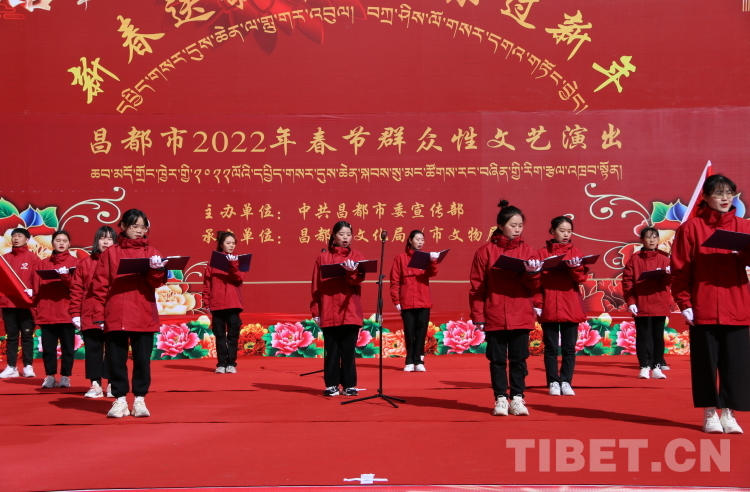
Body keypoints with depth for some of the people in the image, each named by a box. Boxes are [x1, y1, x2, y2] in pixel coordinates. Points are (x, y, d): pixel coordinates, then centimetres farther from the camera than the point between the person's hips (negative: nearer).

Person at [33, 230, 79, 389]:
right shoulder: (43, 263, 12)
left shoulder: (74, 262, 5)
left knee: (67, 347, 1)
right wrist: (35, 310, 3)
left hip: (66, 311, -2)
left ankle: (65, 377, 9)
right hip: (46, 312, 2)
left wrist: (66, 276, -23)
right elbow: (37, 288, 9)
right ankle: (50, 377, 12)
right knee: (48, 347, 3)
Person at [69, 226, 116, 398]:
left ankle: (112, 384, 14)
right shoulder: (85, 263, 5)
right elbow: (76, 289, 3)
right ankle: (95, 385, 12)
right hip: (90, 317, 1)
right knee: (93, 350, 5)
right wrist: (75, 313, -3)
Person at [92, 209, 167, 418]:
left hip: (144, 316, 0)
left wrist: (157, 270, -25)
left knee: (142, 359, 3)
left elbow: (156, 282, -3)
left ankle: (140, 400, 13)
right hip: (115, 316, 0)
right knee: (116, 359, 4)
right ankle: (119, 400, 13)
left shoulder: (151, 252, 8)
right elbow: (100, 284, 4)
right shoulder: (110, 253, 7)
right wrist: (98, 313, -3)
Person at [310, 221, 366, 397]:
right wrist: (315, 311, 0)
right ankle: (331, 385, 9)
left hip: (350, 311, 0)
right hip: (329, 312, 0)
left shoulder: (357, 257, 8)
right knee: (331, 350, 3)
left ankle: (349, 385, 8)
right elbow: (316, 286, 5)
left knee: (348, 350, 3)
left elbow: (358, 279, -8)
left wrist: (351, 271, -29)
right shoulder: (323, 257, 6)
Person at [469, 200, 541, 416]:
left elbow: (533, 288, 3)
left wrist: (532, 274, -18)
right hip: (494, 316, -1)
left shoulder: (527, 251, 6)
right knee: (497, 359, 5)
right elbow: (477, 287, -1)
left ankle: (517, 397, 14)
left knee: (519, 358, 5)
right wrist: (477, 316, -6)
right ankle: (500, 398, 13)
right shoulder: (485, 251, 0)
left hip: (521, 316, 1)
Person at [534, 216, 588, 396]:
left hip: (571, 307, 1)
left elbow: (581, 278, -2)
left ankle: (566, 382, 11)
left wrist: (575, 267, -22)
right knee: (551, 347, 3)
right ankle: (553, 382, 11)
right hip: (549, 307, -1)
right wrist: (537, 304, -8)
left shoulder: (576, 253, 8)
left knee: (569, 347, 4)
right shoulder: (542, 253, 3)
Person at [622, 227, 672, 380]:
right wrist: (630, 302, -10)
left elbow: (668, 282, -1)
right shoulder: (634, 259, 2)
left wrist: (668, 274, -24)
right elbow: (627, 281, -3)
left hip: (660, 305, 2)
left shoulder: (664, 258, 6)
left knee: (658, 336, 6)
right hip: (641, 306, -1)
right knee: (643, 336, 1)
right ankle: (644, 367, 6)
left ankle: (657, 367, 11)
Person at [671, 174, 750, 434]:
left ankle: (729, 413, 12)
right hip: (703, 308, -2)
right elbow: (679, 269, -3)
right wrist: (684, 303, -9)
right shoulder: (691, 227, 1)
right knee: (705, 362, 3)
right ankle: (710, 413, 14)